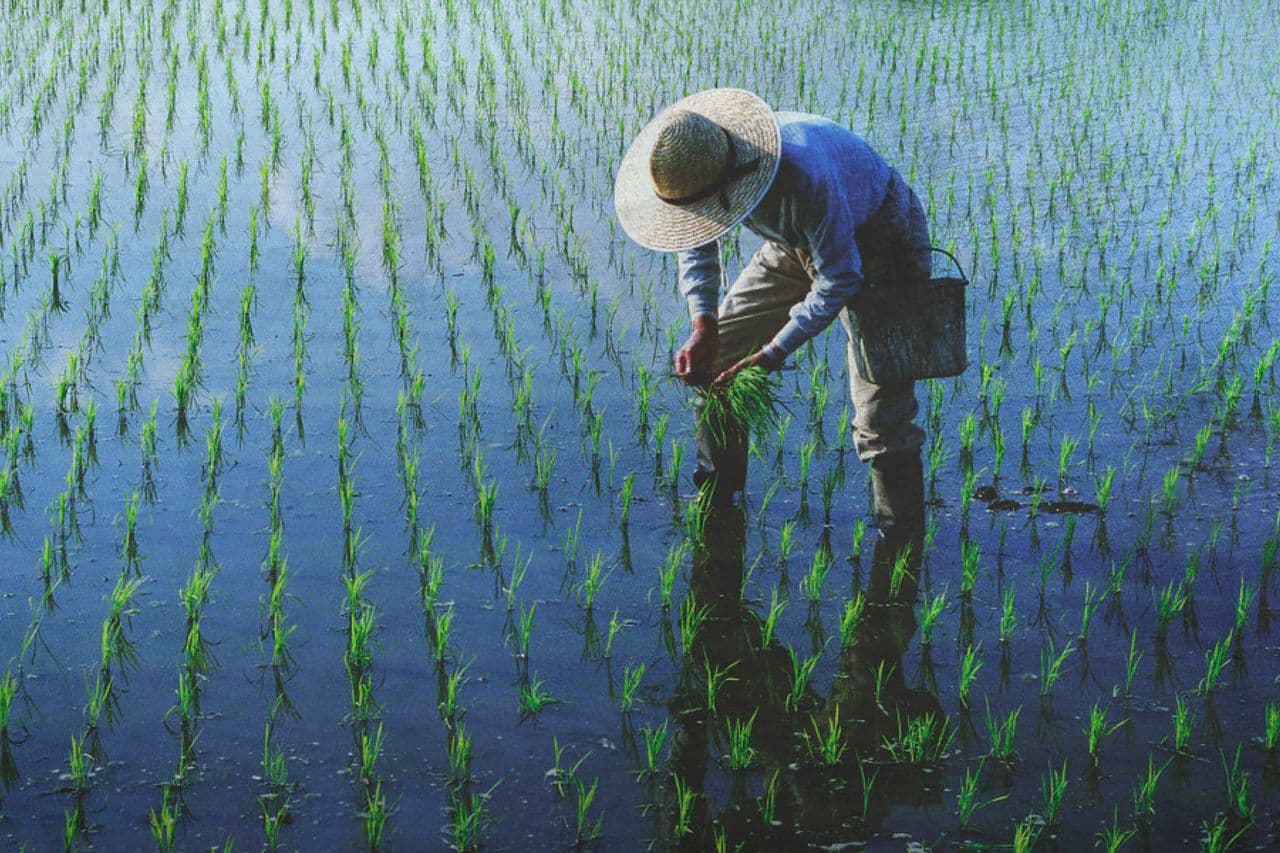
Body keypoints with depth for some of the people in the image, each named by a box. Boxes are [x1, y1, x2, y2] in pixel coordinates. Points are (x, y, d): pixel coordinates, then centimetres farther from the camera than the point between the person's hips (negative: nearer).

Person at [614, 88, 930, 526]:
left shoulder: (805, 177, -42)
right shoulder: (701, 162, -20)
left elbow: (840, 277, -31)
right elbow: (698, 243, 0)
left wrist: (771, 355, -31)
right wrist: (703, 325, -14)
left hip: (878, 240, -7)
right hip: (797, 243, 7)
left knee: (881, 408, -17)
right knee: (713, 355, 4)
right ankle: (714, 501, 20)